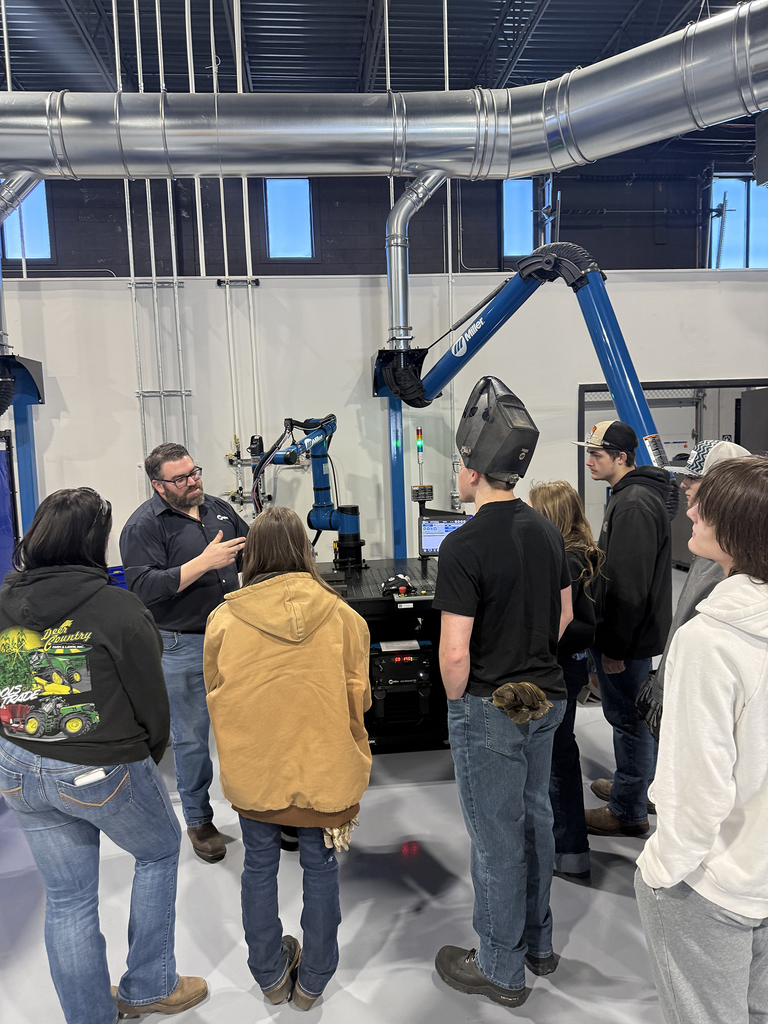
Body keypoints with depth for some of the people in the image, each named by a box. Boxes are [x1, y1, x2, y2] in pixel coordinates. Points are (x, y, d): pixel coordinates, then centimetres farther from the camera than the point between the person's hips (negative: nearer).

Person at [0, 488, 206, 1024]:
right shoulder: (117, 609, -19)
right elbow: (151, 699, -11)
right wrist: (151, 756, 7)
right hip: (102, 773, -5)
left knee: (67, 899, 19)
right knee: (160, 851, 23)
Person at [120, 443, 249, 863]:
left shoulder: (219, 508, 7)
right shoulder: (143, 526, -12)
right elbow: (144, 588, -22)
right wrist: (205, 562, -26)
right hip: (182, 647, -5)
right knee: (191, 738, 7)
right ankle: (198, 820, 26)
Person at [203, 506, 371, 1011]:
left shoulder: (225, 619, -12)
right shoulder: (341, 615, -12)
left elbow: (215, 696, 3)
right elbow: (359, 697, -3)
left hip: (252, 767, 1)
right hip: (322, 764, 0)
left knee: (260, 864, 21)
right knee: (320, 866, 18)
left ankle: (271, 975, 39)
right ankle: (313, 980, 35)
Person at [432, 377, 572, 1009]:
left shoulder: (465, 545, -24)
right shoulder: (547, 531, 1)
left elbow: (455, 653, -24)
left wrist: (458, 700, -6)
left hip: (489, 711, -8)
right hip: (545, 698, 8)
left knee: (496, 838, 8)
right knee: (535, 818, 22)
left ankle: (501, 971, 27)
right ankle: (538, 942, 41)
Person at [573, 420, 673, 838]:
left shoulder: (634, 505, -22)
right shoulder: (633, 494, 11)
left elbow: (629, 585, -25)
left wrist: (615, 647, -20)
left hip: (629, 636, -10)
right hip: (632, 632, 10)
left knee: (628, 718, 2)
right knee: (632, 714, 22)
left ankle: (628, 811, 15)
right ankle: (634, 785, 39)